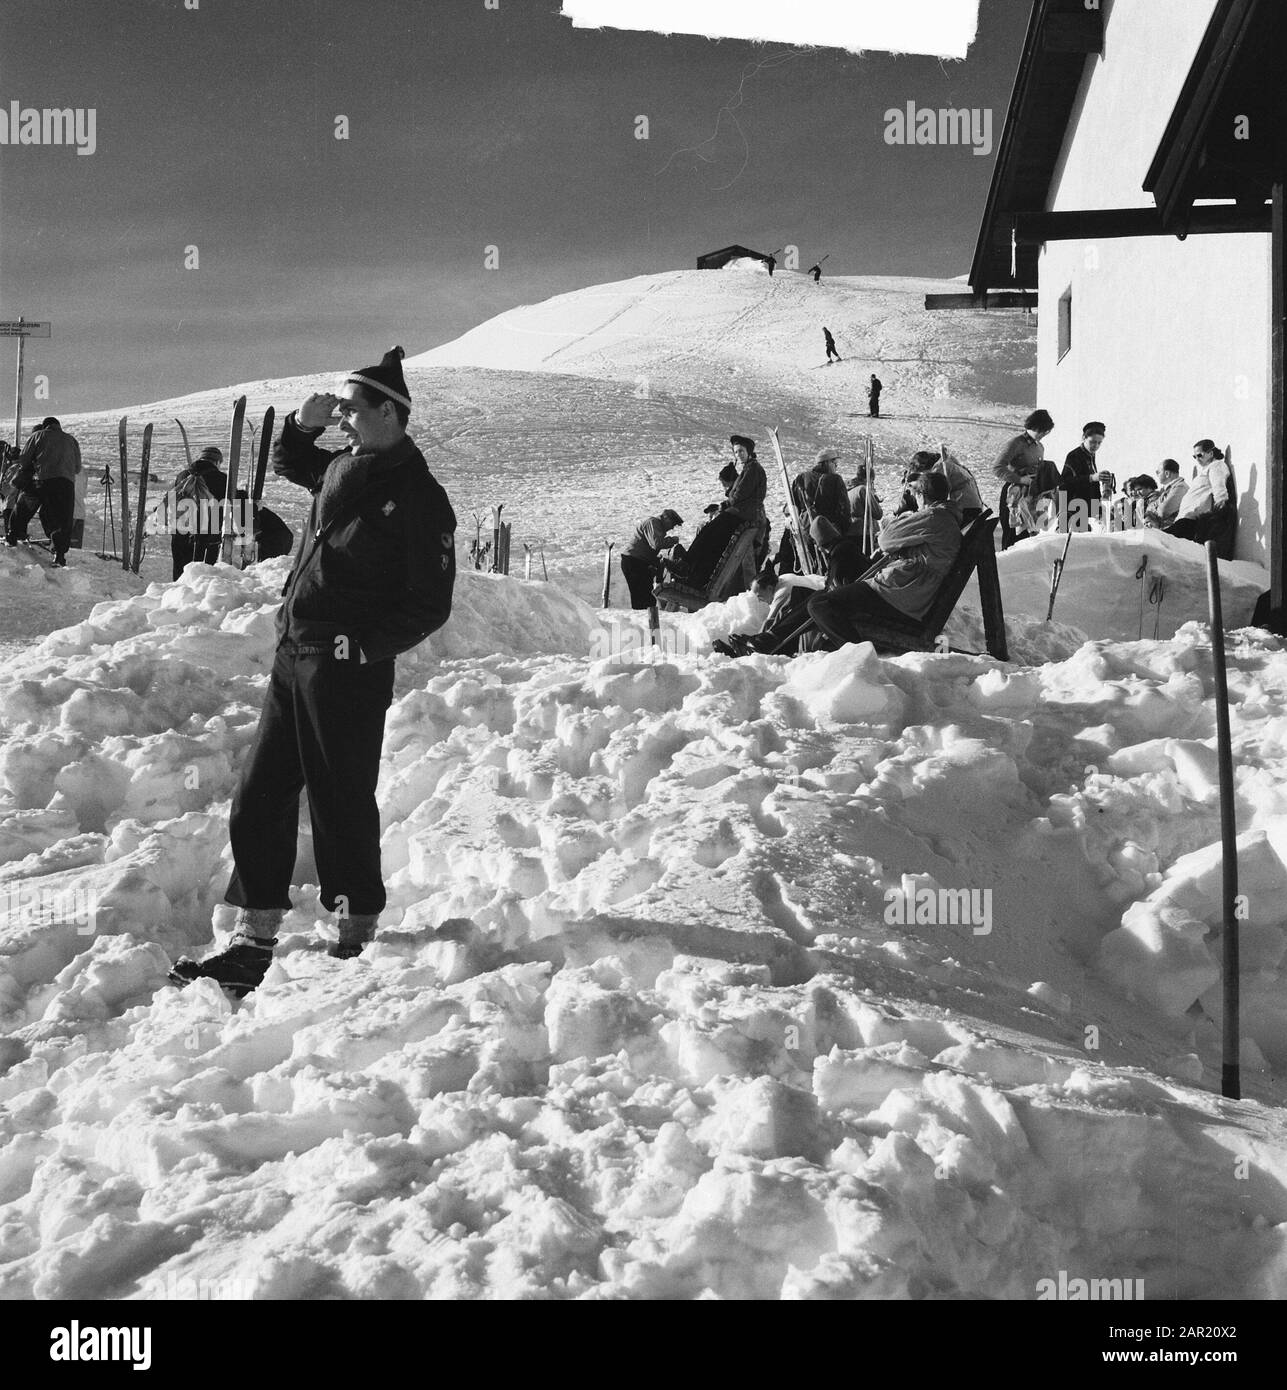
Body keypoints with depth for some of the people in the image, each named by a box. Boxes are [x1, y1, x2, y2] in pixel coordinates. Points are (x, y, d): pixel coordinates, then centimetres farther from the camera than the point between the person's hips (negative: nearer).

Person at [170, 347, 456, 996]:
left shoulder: (418, 497, -12)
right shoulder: (342, 468, 12)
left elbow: (429, 606, -13)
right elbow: (287, 464, 35)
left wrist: (362, 647, -19)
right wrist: (302, 424, 15)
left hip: (350, 672, -8)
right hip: (293, 657, 9)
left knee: (341, 803, 0)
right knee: (259, 797, 8)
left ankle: (358, 936, 16)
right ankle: (253, 942, 13)